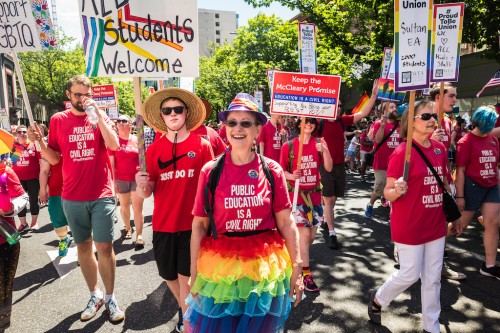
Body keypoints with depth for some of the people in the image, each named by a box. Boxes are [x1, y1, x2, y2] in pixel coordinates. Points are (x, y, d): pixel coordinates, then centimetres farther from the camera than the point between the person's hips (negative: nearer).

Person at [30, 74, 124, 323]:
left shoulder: (100, 116, 1)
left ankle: (110, 298, 17)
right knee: (83, 246, 12)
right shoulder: (58, 120, 5)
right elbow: (54, 159, 7)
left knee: (104, 246, 1)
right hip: (72, 197, 2)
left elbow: (114, 145, -15)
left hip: (102, 195, -2)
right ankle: (95, 295, 28)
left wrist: (98, 114, -17)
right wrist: (40, 143, -10)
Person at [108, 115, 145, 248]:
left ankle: (139, 235, 1)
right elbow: (111, 162, -1)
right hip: (121, 179, 1)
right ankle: (128, 228, 34)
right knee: (124, 206, 15)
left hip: (137, 178, -1)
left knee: (138, 208, -3)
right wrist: (113, 180, -5)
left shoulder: (136, 140, 1)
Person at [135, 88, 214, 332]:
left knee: (186, 276, 5)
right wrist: (141, 186, -20)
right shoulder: (154, 149, 0)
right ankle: (184, 307, 50)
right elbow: (147, 192, 2)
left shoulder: (202, 145, -6)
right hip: (163, 224, 4)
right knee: (169, 275, 20)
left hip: (193, 224, -3)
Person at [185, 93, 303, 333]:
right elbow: (199, 225, -2)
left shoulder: (272, 170, -5)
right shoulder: (210, 171, -6)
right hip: (221, 267, 0)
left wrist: (296, 267, -2)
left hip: (265, 269, 1)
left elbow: (286, 223, -2)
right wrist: (194, 273, -1)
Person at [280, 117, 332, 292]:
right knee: (304, 233, -9)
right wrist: (291, 176, -23)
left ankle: (298, 259, 37)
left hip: (314, 194, 4)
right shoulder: (288, 146, -6)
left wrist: (324, 150, -18)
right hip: (296, 195, -4)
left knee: (311, 236, 10)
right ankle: (306, 275, 3)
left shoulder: (319, 144, 5)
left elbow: (329, 168, -4)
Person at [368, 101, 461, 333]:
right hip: (409, 226, -7)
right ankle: (377, 298, 33)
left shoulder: (440, 149, 5)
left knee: (433, 278, 15)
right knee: (410, 274, 5)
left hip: (435, 224, 7)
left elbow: (445, 185, 15)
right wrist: (396, 191, -37)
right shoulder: (402, 152, -17)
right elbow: (387, 192, -15)